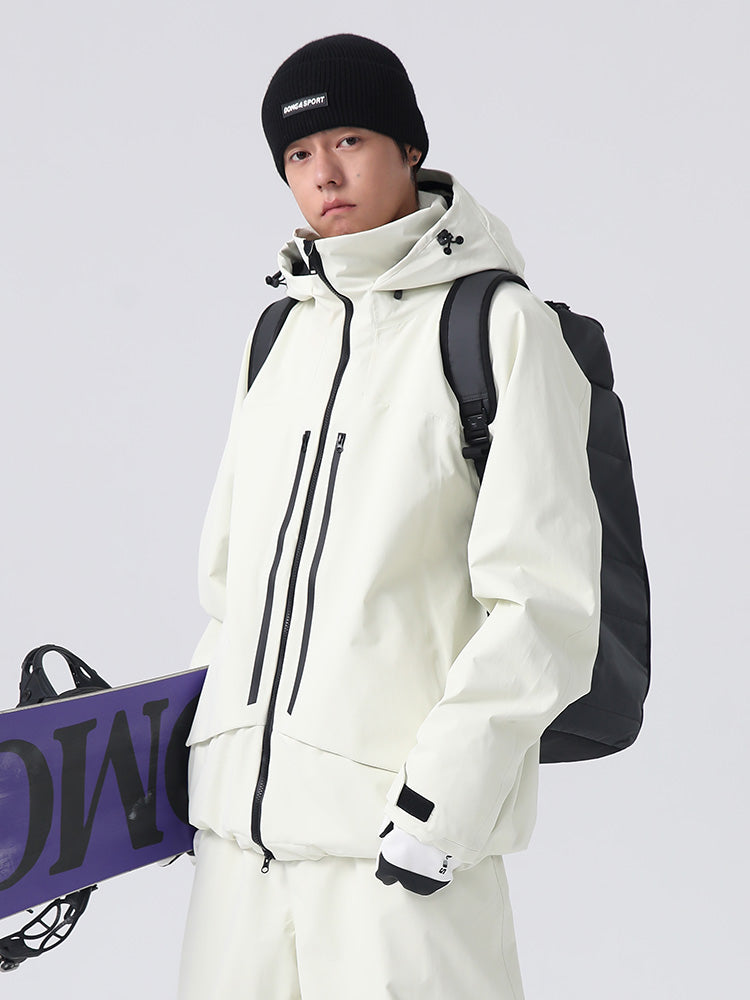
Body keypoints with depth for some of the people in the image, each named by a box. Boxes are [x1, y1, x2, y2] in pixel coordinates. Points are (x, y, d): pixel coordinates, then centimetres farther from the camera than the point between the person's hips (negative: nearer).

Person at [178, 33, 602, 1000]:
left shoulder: (499, 323, -3)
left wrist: (444, 796, -14)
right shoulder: (283, 331, 15)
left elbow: (541, 596, -9)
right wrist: (203, 755, 16)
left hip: (393, 814, -5)